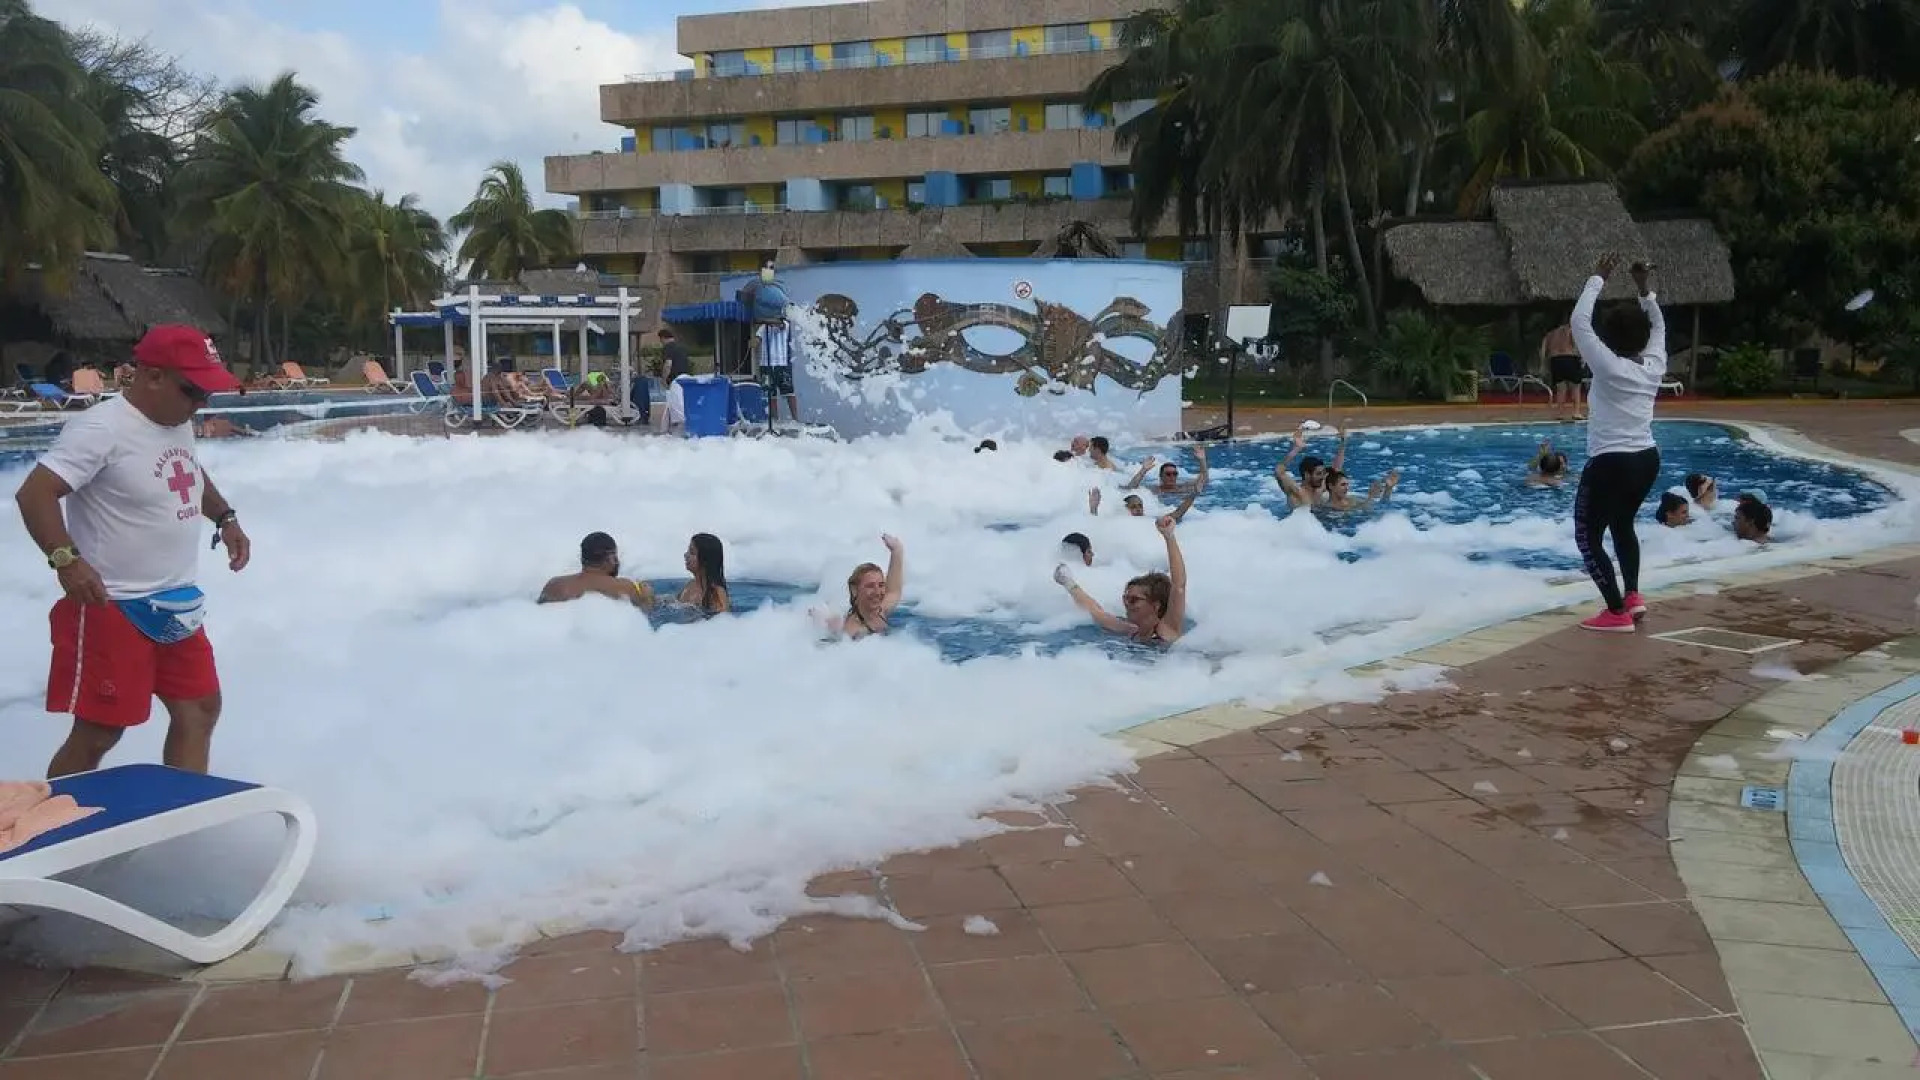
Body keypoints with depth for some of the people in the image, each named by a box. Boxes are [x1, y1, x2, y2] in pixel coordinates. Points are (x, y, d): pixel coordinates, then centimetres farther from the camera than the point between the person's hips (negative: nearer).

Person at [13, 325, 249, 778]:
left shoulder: (178, 423, 8)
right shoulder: (101, 429, -19)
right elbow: (34, 494, -25)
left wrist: (225, 518, 17)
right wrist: (66, 558, -37)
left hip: (176, 605, 9)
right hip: (113, 608, -9)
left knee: (200, 709, 13)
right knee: (99, 732, -3)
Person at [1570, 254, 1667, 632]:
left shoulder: (1609, 368, -15)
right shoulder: (1654, 367, 3)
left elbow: (1579, 322, -14)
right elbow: (1658, 325, 21)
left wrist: (1598, 278, -6)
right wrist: (1644, 289, 17)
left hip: (1610, 464, -8)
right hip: (1647, 460, 8)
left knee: (1588, 537, 3)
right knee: (1622, 525, 29)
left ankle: (1617, 612, -2)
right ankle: (1633, 595, 24)